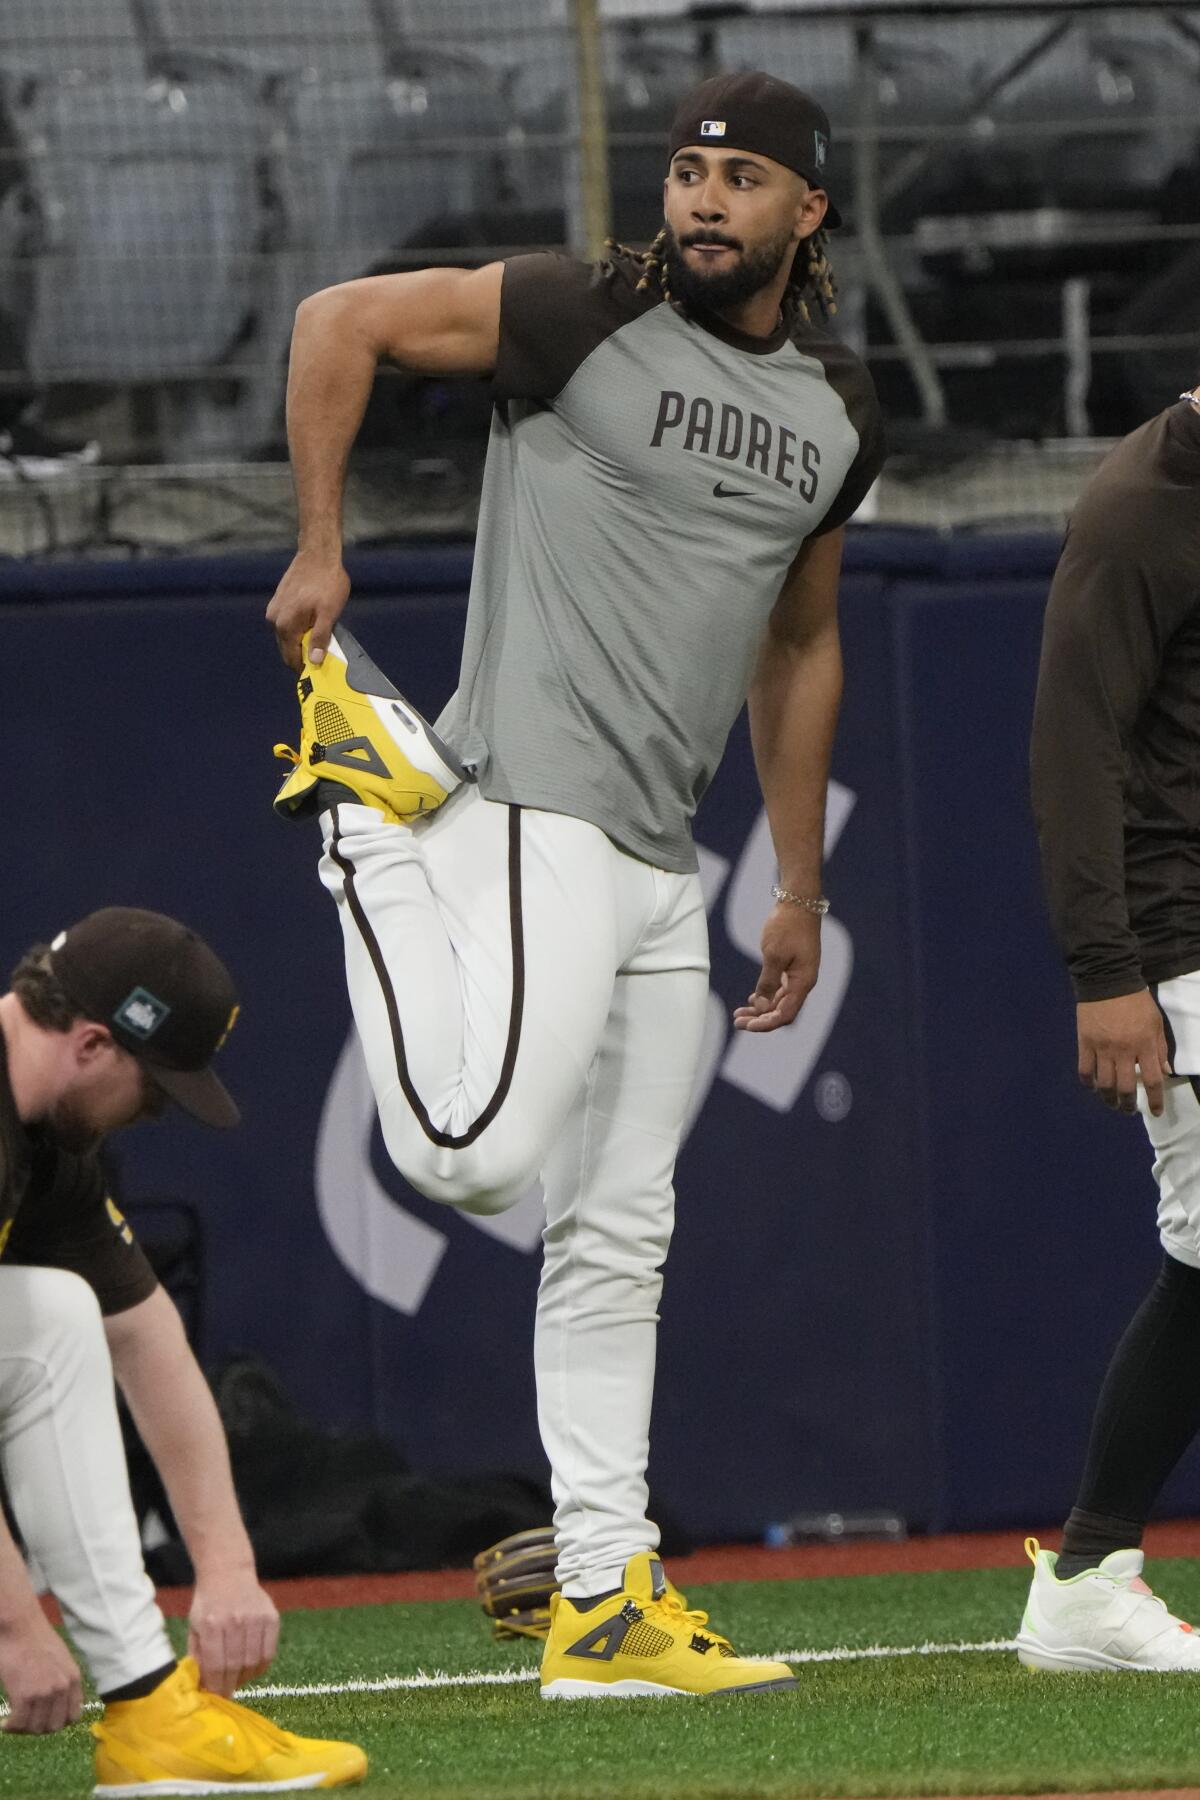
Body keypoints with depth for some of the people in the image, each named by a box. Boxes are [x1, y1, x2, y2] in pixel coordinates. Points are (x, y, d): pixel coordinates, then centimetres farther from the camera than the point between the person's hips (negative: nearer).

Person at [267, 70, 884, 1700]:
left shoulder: (839, 414, 14)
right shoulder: (585, 318, -7)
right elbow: (340, 321, -4)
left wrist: (802, 889, 23)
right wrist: (319, 552, -9)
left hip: (663, 864, 7)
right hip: (534, 818, -7)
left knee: (618, 1240, 8)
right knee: (476, 1155, -23)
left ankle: (606, 1606, 12)